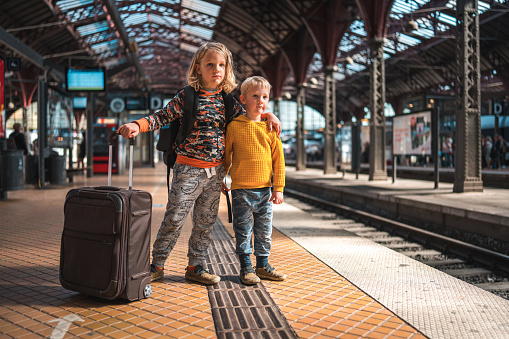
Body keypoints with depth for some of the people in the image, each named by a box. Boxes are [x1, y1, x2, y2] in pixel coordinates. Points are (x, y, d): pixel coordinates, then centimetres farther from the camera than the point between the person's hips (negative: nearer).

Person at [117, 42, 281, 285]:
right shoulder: (186, 96, -5)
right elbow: (162, 116, -7)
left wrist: (268, 114, 5)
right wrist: (137, 125, -23)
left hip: (215, 172, 5)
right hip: (188, 169, -4)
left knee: (205, 223, 11)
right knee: (173, 220, -2)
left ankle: (196, 267, 24)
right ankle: (156, 266, 13)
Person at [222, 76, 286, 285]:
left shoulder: (270, 127, 4)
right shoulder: (234, 126, -3)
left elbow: (278, 159, 5)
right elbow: (226, 156, 7)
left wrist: (278, 188, 1)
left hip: (265, 189, 3)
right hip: (241, 190, -3)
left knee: (264, 231, 12)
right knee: (243, 231, 5)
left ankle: (263, 265, 26)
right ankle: (246, 268, 17)